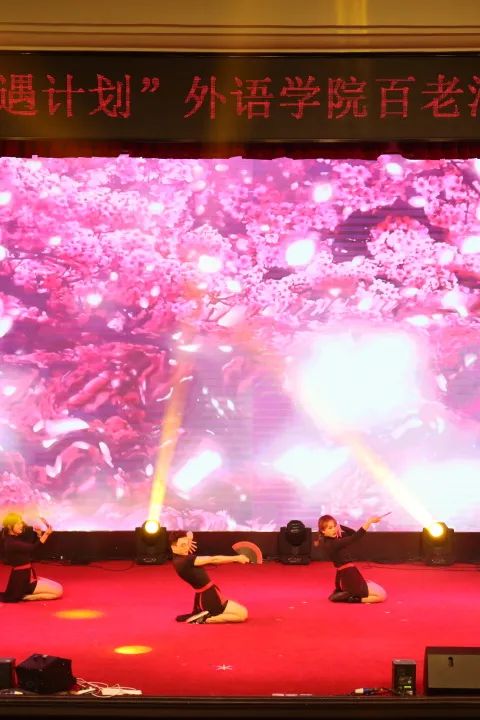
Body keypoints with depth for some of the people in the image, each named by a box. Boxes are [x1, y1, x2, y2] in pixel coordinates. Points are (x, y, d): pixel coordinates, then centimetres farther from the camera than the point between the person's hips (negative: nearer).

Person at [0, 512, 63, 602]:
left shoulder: (18, 538, 9)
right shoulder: (11, 543, -19)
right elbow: (32, 548, -24)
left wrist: (39, 533, -6)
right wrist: (46, 534, -28)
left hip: (27, 576, 10)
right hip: (21, 580, -10)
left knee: (58, 587, 15)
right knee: (58, 591, -10)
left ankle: (25, 594, 8)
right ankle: (25, 597, -8)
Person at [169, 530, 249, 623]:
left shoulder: (180, 556, 1)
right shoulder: (183, 562, -26)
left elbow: (189, 535, 15)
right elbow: (212, 559, -26)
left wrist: (188, 540, -8)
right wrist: (236, 558, -23)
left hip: (207, 596, 10)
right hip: (209, 599, -10)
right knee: (243, 614, -8)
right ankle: (206, 619, -9)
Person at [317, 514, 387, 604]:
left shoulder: (333, 539, 6)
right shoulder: (332, 544, -22)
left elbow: (353, 533, 13)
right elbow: (354, 537, -28)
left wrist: (339, 527, -2)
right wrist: (370, 521, -28)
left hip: (345, 577, 10)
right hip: (349, 579, -10)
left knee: (380, 590, 28)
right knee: (381, 595, -8)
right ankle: (351, 598, -7)